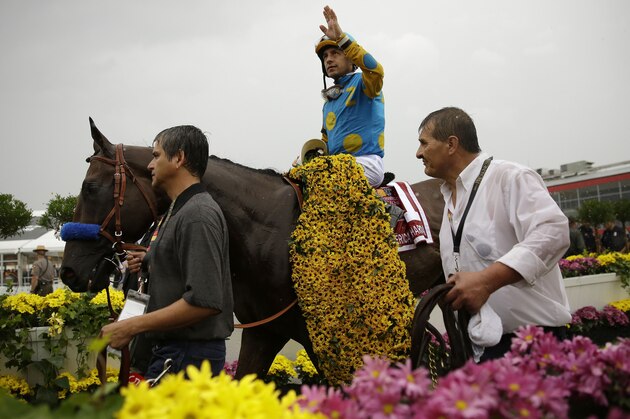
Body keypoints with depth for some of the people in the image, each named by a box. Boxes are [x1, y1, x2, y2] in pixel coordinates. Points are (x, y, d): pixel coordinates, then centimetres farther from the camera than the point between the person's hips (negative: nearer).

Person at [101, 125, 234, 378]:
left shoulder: (198, 215, -18)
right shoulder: (176, 212, 15)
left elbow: (204, 301, -26)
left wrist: (131, 326, -22)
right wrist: (148, 263, 14)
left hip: (188, 357, -10)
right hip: (170, 350, 10)